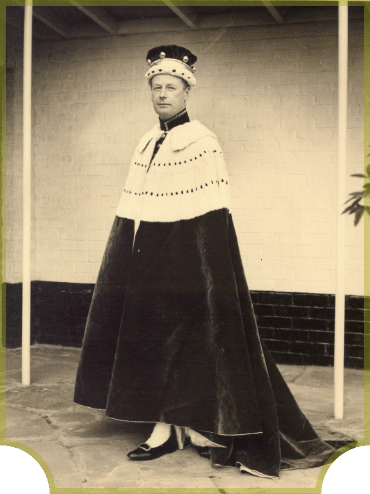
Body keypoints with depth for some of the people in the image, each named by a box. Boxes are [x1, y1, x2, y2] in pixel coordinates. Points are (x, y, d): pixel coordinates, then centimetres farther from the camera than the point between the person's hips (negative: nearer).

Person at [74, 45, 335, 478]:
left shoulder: (202, 143, -7)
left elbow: (212, 214, -11)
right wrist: (125, 258, 12)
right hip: (145, 256, 7)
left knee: (181, 336, -2)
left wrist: (204, 265, -17)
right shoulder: (146, 144, 14)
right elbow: (131, 209, 15)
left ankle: (188, 423, 12)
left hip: (184, 256, -7)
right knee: (149, 335, 7)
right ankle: (164, 428, 15)